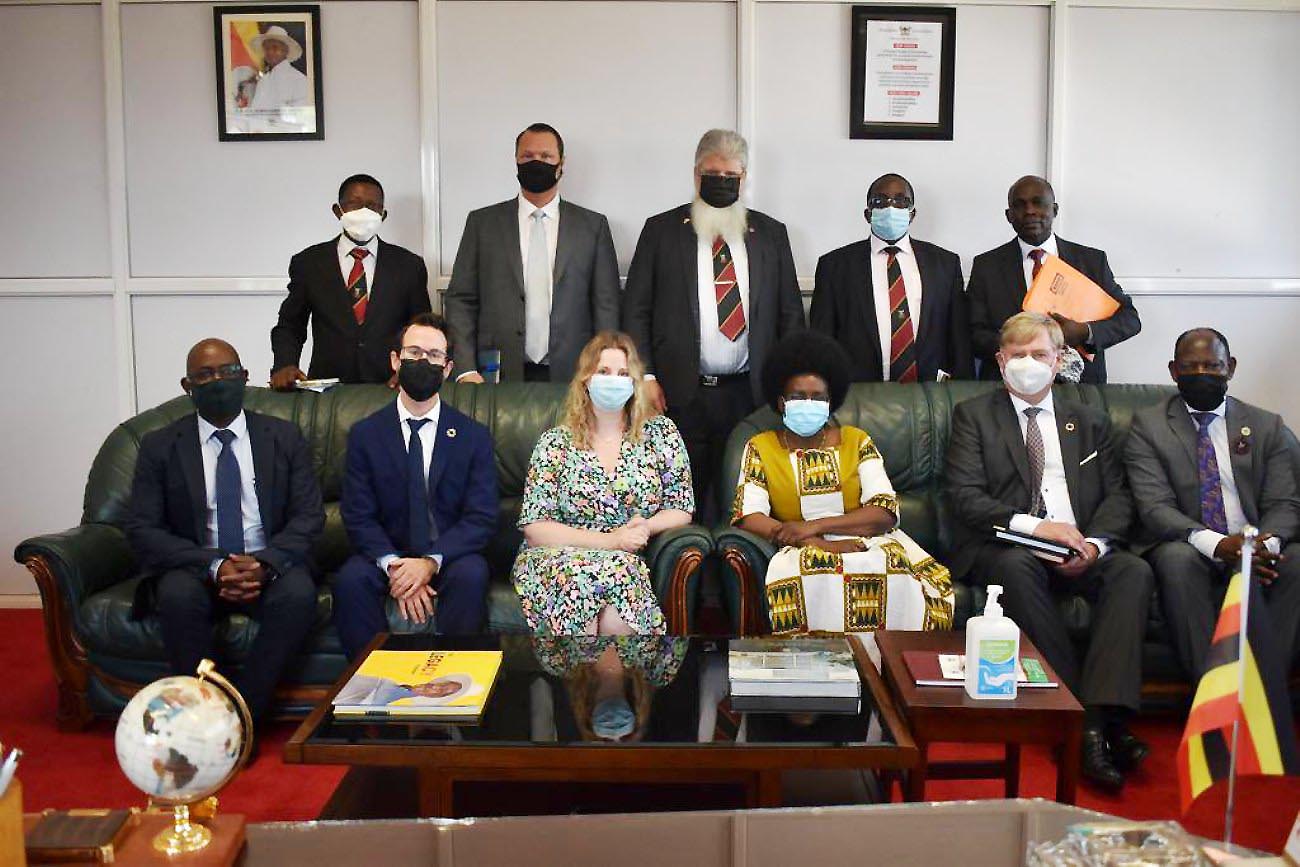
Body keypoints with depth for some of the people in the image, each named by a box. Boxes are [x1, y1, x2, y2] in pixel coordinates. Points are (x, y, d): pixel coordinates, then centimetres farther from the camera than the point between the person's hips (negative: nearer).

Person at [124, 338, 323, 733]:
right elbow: (142, 530, -4)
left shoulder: (284, 438, 6)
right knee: (178, 594, -34)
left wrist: (266, 563, -20)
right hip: (194, 570, 0)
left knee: (299, 593, -32)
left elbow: (309, 516, 0)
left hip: (270, 568, 0)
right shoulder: (159, 446, 4)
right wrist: (213, 566, -20)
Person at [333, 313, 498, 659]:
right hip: (386, 554, 1)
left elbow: (481, 517, -5)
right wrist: (394, 566, -21)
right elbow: (358, 516, -3)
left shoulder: (474, 436, 1)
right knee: (350, 579, -29)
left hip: (450, 556, -1)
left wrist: (430, 562, -21)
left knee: (471, 575, -33)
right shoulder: (365, 434, 3)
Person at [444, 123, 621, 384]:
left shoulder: (593, 226, 7)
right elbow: (460, 300, 5)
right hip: (499, 378, 0)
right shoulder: (482, 222, 8)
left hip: (570, 377, 0)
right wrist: (466, 370, -6)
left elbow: (607, 305, 5)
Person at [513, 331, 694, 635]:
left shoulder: (660, 433, 9)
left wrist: (645, 527, -12)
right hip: (556, 560, 0)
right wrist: (609, 541, -14)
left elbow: (681, 509, 10)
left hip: (630, 561, 0)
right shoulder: (555, 443, 4)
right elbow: (534, 527, -3)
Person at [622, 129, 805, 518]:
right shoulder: (661, 230, 7)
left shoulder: (771, 234, 12)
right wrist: (645, 376, -6)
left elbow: (791, 313, 12)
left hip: (749, 394, 1)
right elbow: (635, 309, 4)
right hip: (680, 394, -1)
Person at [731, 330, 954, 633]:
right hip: (800, 552, -1)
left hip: (865, 543, 1)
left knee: (895, 577, -34)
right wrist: (821, 545, -18)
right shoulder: (761, 447, 10)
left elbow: (885, 512, -1)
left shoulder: (856, 441, 12)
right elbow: (748, 516, -5)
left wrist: (815, 526, -15)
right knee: (814, 581, -37)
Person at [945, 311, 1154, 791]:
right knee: (1017, 566, -37)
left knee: (1134, 570, -27)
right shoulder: (974, 415, 10)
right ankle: (1079, 714, -31)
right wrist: (1033, 525, -18)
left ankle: (1104, 715, -33)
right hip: (1000, 548, -3)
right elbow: (964, 495, -3)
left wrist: (1094, 543, -12)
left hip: (1078, 550, 3)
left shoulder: (1089, 422, 21)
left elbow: (1117, 496, 11)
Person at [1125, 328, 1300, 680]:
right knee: (1177, 558, -35)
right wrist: (1216, 544, -24)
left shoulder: (1267, 426, 14)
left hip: (1257, 555, 2)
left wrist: (1267, 542, -20)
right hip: (1187, 550, -2)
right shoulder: (1148, 424, 5)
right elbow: (1155, 507, -7)